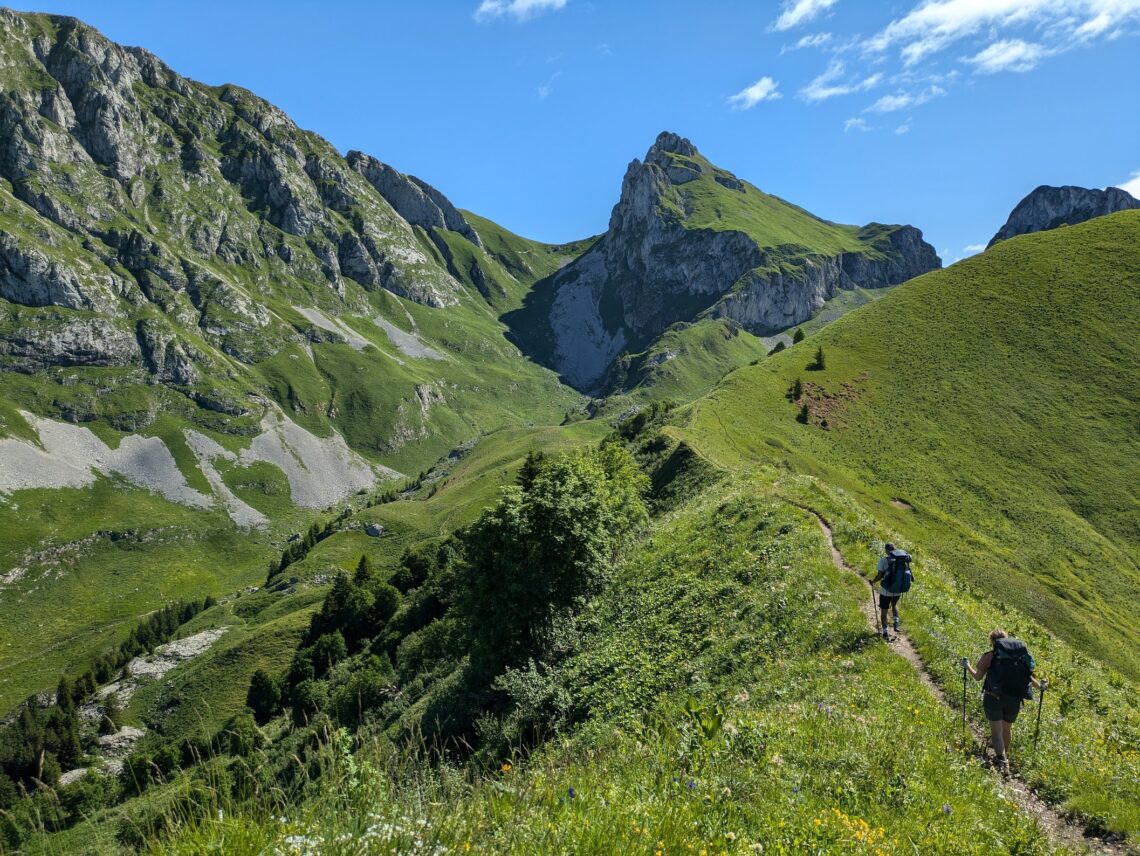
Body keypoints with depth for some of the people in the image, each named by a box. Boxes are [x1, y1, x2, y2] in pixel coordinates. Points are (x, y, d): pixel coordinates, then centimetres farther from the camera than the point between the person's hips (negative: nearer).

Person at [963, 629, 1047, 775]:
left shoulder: (989, 656, -3)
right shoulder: (1021, 654, 6)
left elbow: (978, 676, -1)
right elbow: (1027, 676, 5)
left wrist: (967, 667, 18)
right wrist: (1040, 685, 23)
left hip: (993, 698, -4)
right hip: (1014, 699, 4)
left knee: (996, 731, 1)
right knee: (1007, 728, 24)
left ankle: (1002, 762, -14)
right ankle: (1004, 756, 41)